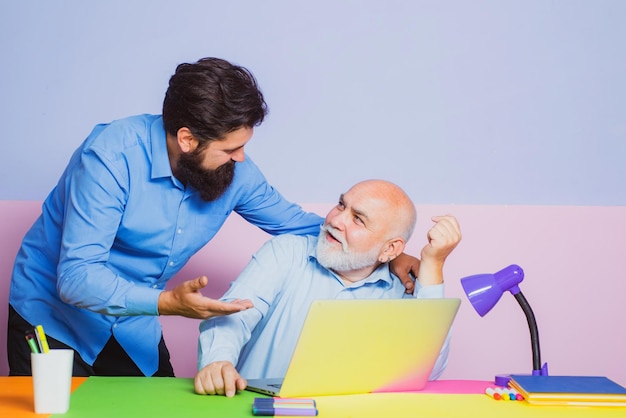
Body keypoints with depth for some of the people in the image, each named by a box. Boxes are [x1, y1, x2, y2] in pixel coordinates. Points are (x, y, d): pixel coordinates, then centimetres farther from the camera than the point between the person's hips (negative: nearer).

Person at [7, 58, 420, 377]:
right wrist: (169, 302, -47)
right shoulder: (113, 157, -29)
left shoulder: (235, 172, -11)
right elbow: (77, 277, -34)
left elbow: (297, 223, 2)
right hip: (55, 318, -4)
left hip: (133, 327, 5)